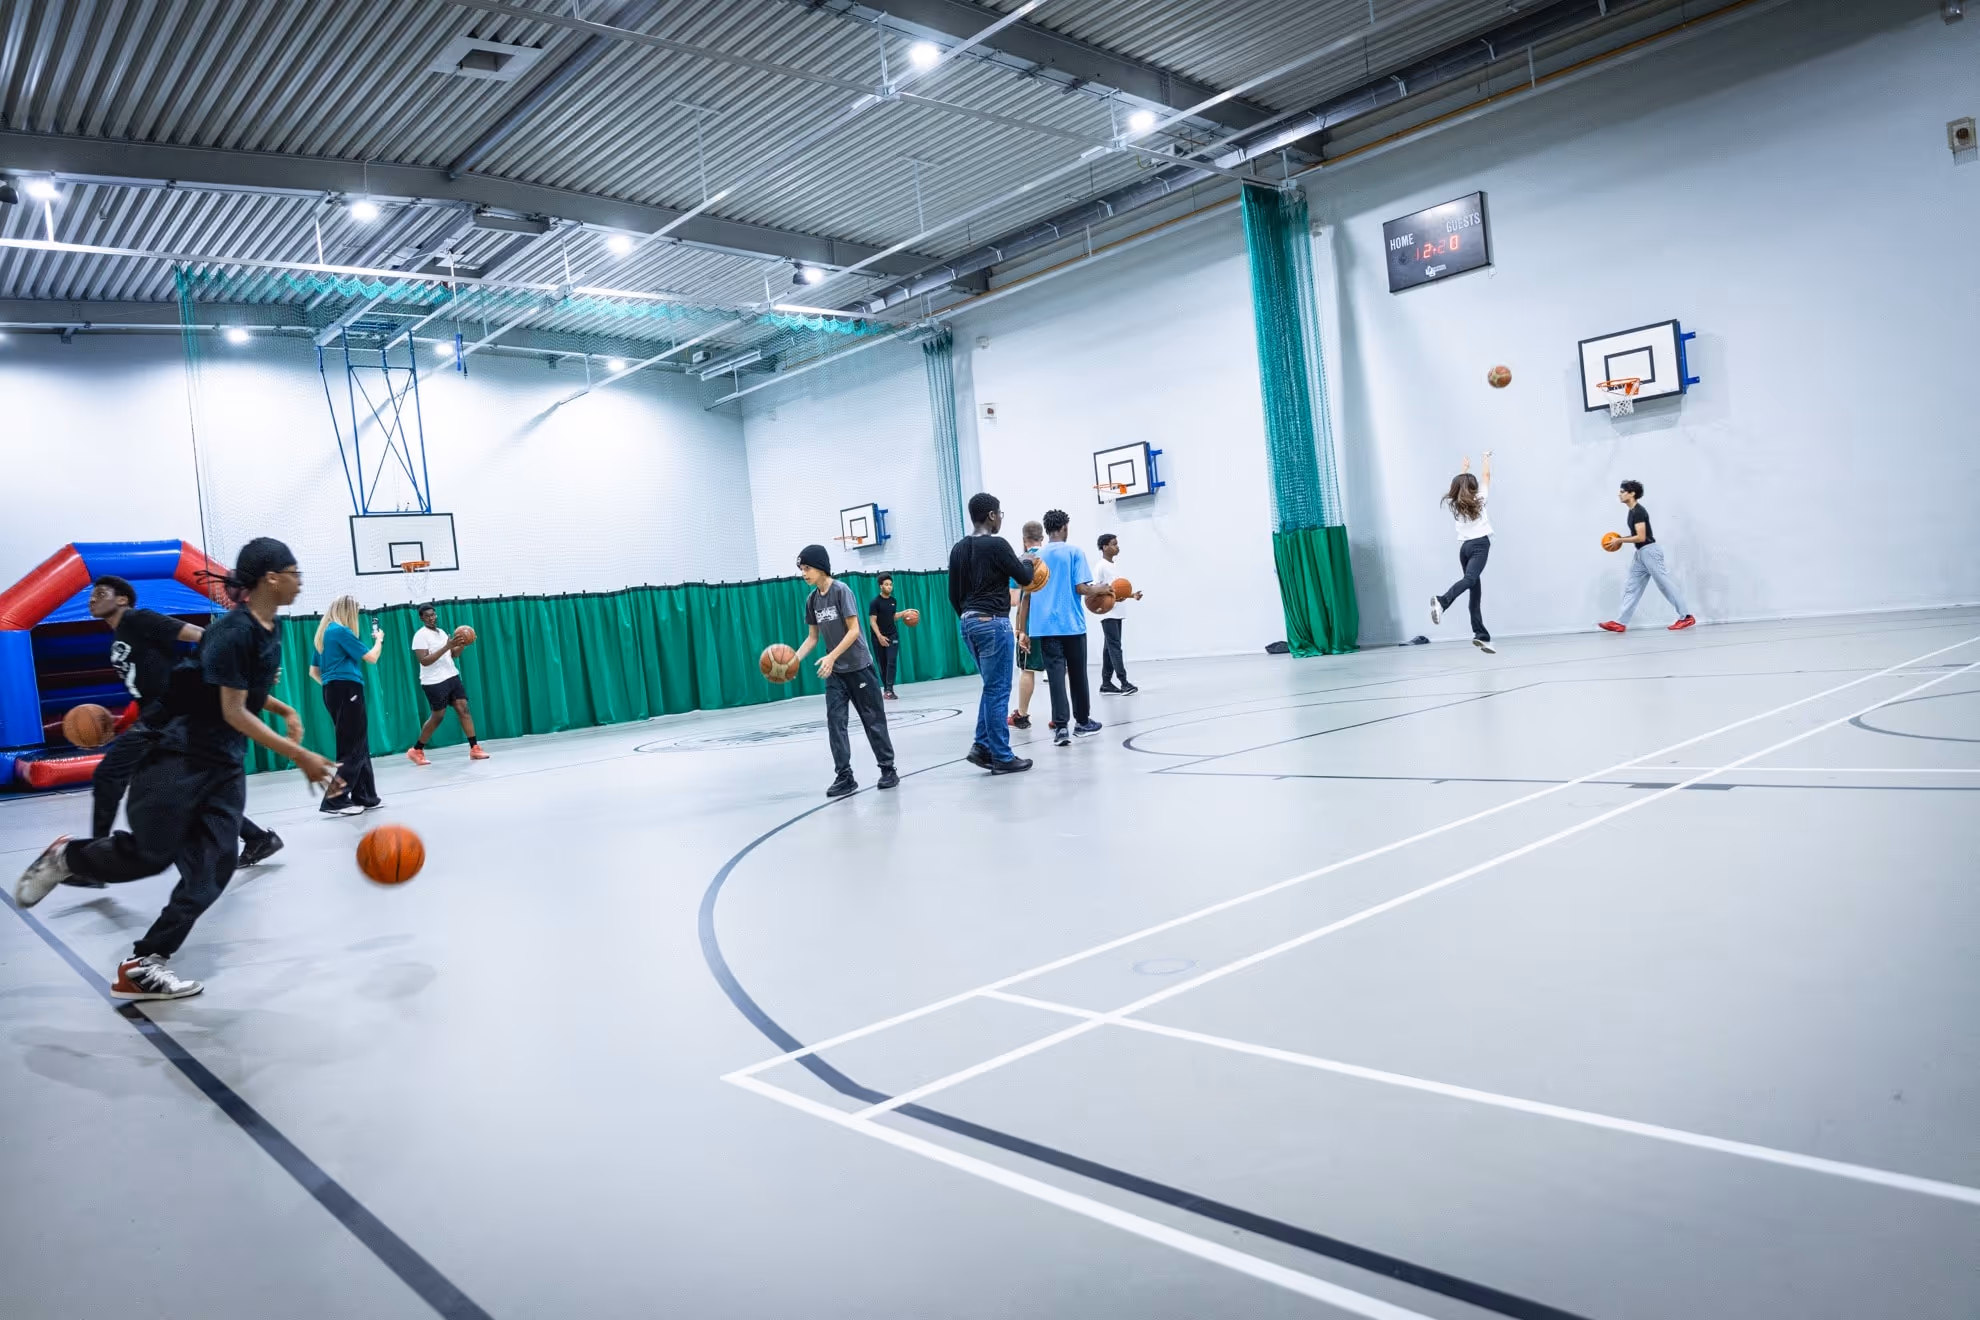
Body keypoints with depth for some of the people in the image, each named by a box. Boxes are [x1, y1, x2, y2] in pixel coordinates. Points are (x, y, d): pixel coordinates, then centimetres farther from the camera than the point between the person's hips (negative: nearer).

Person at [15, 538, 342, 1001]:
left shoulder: (269, 629, 6)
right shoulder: (234, 631, -20)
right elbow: (234, 713, -21)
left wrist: (284, 711, 11)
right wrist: (300, 756, -23)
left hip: (226, 764, 8)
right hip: (181, 756, -8)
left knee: (212, 869, 0)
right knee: (148, 854, 2)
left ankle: (143, 965, 7)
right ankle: (65, 858, 32)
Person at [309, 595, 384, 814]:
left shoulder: (324, 634, 18)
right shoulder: (341, 631, -9)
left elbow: (313, 671, 21)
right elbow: (371, 658, -7)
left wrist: (330, 685, 14)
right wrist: (379, 639, 10)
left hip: (333, 692, 9)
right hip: (347, 691, -9)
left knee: (358, 747, 14)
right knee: (352, 750, -5)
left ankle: (365, 798, 18)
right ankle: (334, 802, -8)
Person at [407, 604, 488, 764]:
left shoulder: (441, 632, 14)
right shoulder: (420, 635, -11)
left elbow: (452, 654, 20)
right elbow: (424, 661, -21)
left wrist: (462, 645, -1)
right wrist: (447, 646, -26)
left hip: (452, 677, 7)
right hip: (434, 683, -7)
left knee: (463, 709, -2)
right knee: (437, 717, -1)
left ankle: (474, 748, -2)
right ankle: (416, 751, 14)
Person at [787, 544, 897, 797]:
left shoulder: (841, 590, -13)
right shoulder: (811, 600, 5)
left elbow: (854, 630, -17)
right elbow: (812, 637, 10)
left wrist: (832, 656, -25)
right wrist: (796, 658, -6)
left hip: (858, 666, -5)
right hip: (834, 672, 5)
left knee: (873, 719, 2)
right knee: (834, 721, -5)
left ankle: (888, 770, 13)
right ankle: (844, 776, -3)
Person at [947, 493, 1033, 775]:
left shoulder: (958, 549, 11)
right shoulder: (997, 545, -12)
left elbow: (953, 594, 15)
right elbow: (1024, 577, -5)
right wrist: (1027, 561, 16)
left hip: (968, 622, 8)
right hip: (993, 622, -8)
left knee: (992, 687, 18)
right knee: (998, 690, -3)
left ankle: (982, 747, 12)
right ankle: (1002, 758, 2)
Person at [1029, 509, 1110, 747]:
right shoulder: (1074, 551, -2)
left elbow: (1027, 594, 12)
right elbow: (1081, 588, -10)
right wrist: (1101, 589, 9)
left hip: (1045, 625, 3)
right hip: (1071, 624, -3)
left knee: (1055, 674, -2)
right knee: (1077, 674, 11)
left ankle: (1061, 727, -12)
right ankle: (1082, 722, 22)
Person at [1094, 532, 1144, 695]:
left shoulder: (1115, 564, 15)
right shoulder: (1101, 566, -11)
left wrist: (1131, 596, 8)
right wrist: (1111, 598, -27)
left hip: (1116, 613, 9)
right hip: (1107, 613, -9)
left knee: (1110, 647, 8)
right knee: (1115, 646, -11)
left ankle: (1106, 683, 11)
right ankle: (1124, 682, -15)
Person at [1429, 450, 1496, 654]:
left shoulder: (1454, 503, 13)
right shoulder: (1478, 499, 5)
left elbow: (1460, 483, 32)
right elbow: (1486, 477, 20)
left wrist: (1466, 466, 47)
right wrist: (1486, 459, 36)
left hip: (1465, 546, 5)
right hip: (1480, 544, -5)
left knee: (1476, 591, 2)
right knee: (1470, 579, -26)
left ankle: (1481, 635, -3)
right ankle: (1442, 601, -52)